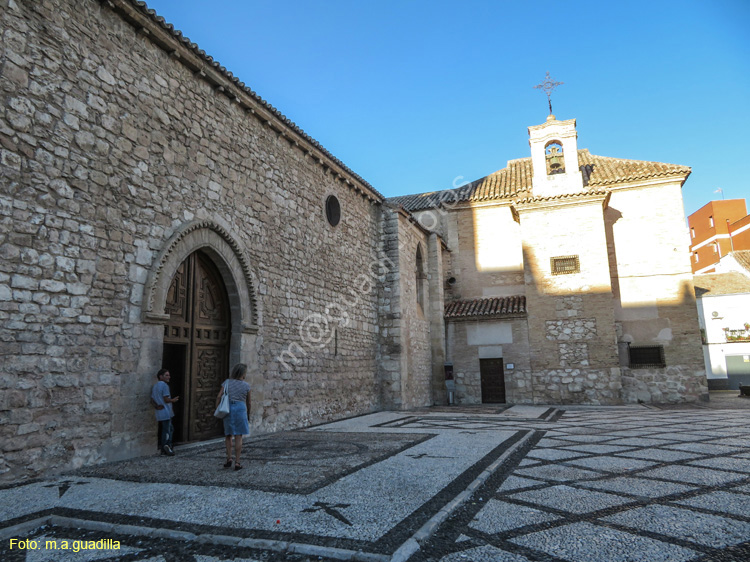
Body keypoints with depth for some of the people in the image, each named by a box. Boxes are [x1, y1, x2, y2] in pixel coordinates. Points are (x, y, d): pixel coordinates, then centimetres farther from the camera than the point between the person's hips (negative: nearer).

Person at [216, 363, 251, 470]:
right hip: (240, 409, -2)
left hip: (228, 409, 2)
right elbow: (248, 402, 9)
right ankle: (237, 463, 3)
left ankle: (229, 458, 8)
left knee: (228, 435, 18)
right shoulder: (246, 386, 1)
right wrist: (248, 414, 23)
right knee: (238, 436, 2)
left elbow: (219, 396, -4)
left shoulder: (227, 382, 4)